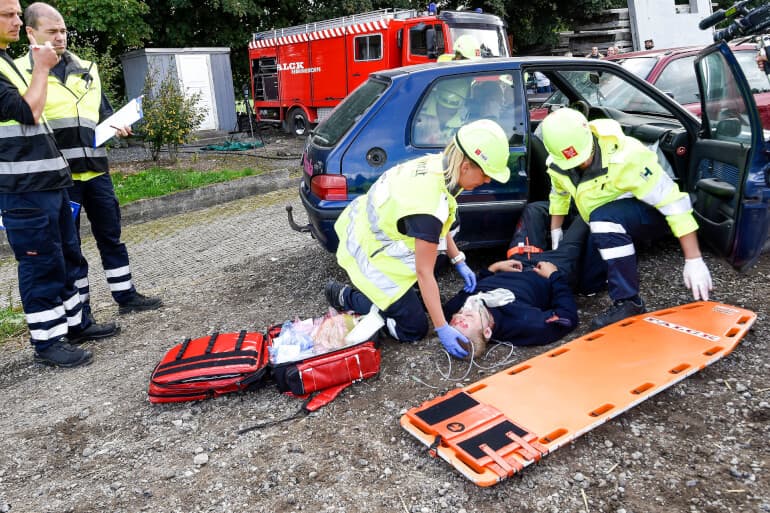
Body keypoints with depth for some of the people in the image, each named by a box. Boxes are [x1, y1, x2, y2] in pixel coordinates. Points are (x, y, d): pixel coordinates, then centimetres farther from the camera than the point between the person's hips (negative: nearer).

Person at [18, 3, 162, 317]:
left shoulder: (86, 69, 14)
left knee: (110, 236, 12)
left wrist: (116, 126, 1)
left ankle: (126, 296, 25)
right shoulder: (19, 72, -1)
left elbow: (103, 111, 22)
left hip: (95, 169, 5)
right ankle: (79, 314, 16)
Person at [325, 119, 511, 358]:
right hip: (372, 257, -8)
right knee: (414, 329, 3)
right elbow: (425, 273, -26)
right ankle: (346, 297, 10)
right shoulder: (429, 209, -35)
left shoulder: (436, 163, -10)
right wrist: (443, 329, -19)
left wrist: (459, 262, 6)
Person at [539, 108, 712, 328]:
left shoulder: (625, 156, -33)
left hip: (650, 214, -6)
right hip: (608, 226, 7)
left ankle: (628, 301, -28)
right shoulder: (557, 164, -14)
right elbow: (559, 195, 9)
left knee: (603, 218, -37)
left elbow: (673, 201, -32)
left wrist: (694, 261, -34)